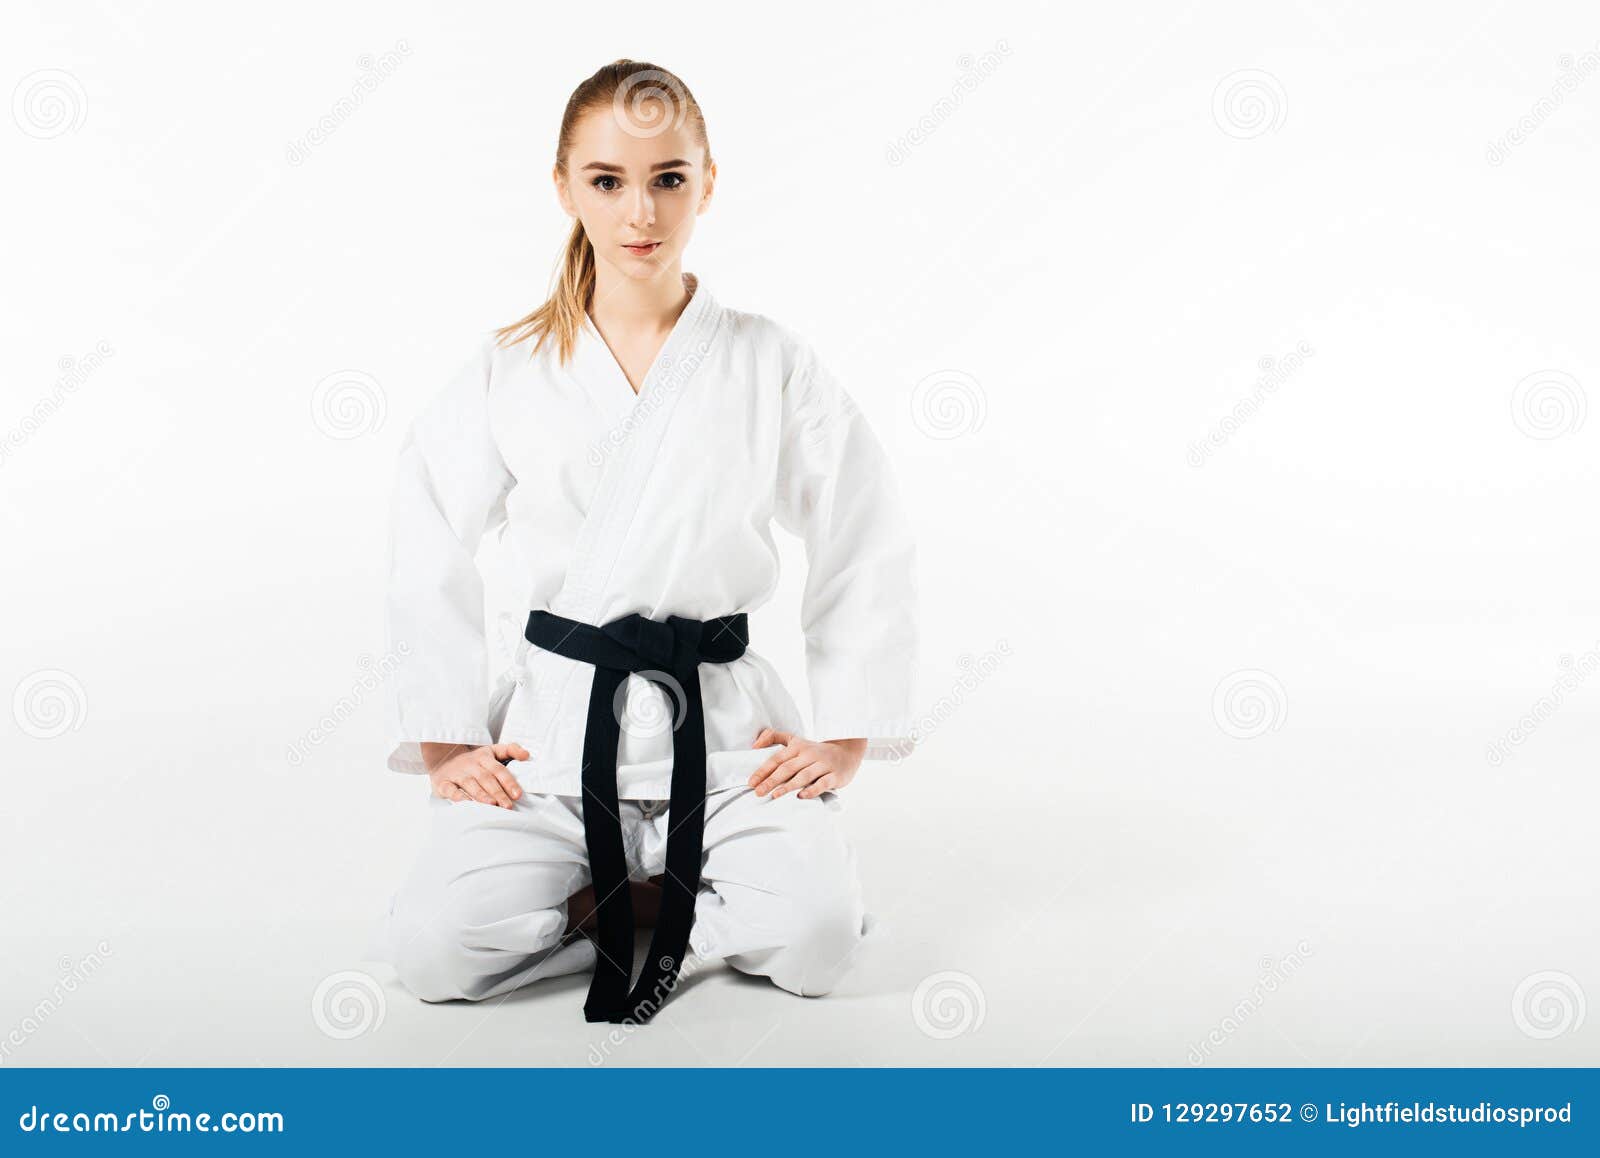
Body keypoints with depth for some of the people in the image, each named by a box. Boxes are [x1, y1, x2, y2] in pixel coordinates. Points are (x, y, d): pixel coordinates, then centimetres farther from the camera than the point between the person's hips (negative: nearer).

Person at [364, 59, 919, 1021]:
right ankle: (652, 906, 8)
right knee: (436, 948, -19)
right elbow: (430, 558, 6)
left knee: (815, 934, -23)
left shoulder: (773, 366, 0)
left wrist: (845, 738, 1)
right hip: (559, 717, 1)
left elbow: (870, 548, 4)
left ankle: (617, 898, 5)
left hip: (722, 718, 0)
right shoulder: (510, 373, 2)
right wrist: (445, 743, 2)